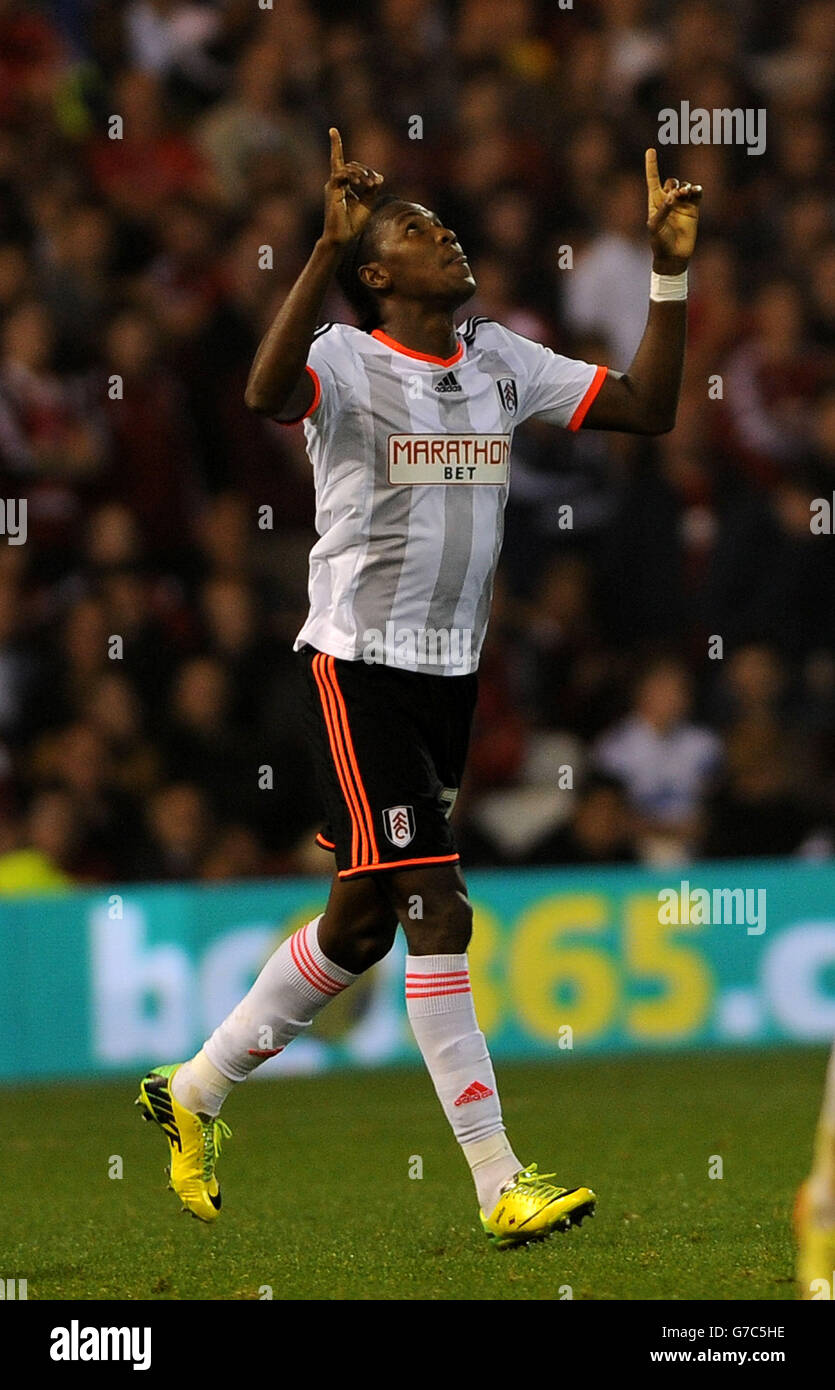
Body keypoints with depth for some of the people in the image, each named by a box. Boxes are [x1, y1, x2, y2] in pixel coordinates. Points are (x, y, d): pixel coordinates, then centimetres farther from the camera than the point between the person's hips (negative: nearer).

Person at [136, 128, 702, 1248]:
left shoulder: (501, 362, 9)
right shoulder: (348, 360, -11)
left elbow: (648, 407, 9)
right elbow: (269, 394, -35)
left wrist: (671, 273, 1)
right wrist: (330, 246, -39)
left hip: (450, 673, 7)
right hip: (358, 665, -7)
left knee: (361, 925, 14)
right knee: (439, 912, -13)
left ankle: (194, 1092, 32)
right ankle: (501, 1186, -13)